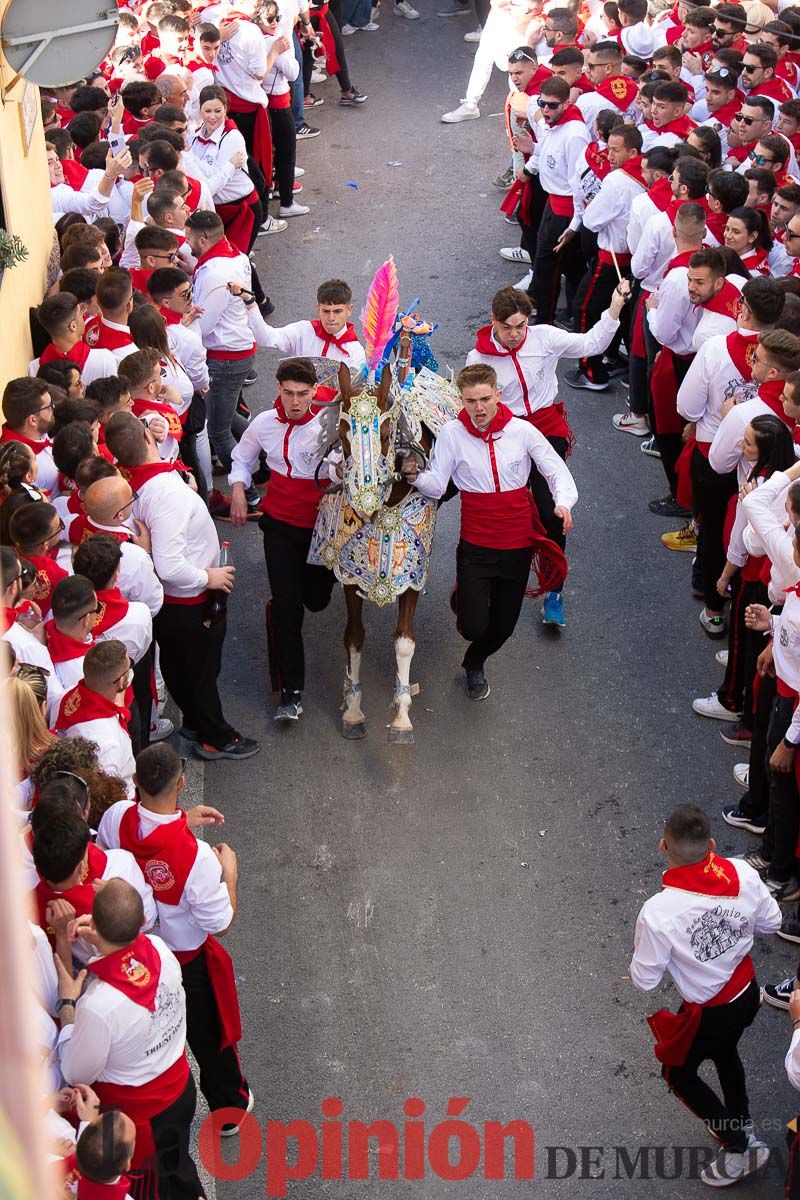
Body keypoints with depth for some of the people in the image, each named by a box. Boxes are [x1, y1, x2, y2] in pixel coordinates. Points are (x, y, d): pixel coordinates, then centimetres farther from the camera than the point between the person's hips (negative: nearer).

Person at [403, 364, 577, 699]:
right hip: (475, 544, -1)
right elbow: (437, 486, -8)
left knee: (503, 627, 11)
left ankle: (474, 663, 47)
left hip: (518, 544, 2)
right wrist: (415, 475, -29)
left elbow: (557, 471, -3)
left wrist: (563, 502, -22)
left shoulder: (522, 431, -8)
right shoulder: (452, 433, -8)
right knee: (474, 627, -9)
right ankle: (464, 595, 30)